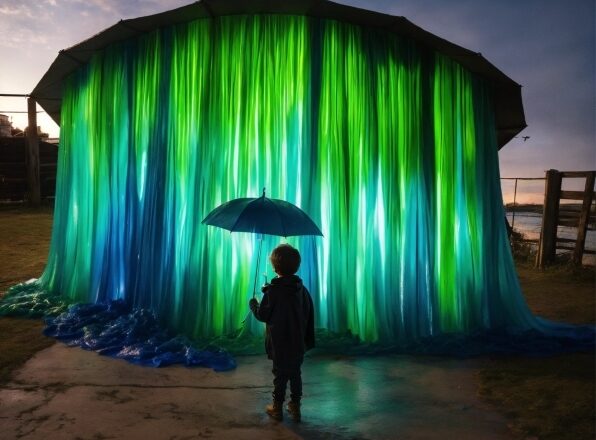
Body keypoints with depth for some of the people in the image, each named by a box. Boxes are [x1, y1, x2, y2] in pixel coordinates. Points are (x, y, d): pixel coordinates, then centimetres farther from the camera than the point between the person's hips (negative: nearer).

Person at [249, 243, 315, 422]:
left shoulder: (273, 290, -18)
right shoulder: (302, 289, -2)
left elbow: (262, 315, -11)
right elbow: (310, 316, 4)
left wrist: (253, 304, 9)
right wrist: (309, 340, 14)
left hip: (279, 343, -4)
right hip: (298, 343, 4)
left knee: (280, 374, 9)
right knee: (296, 374, 15)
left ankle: (277, 407, 22)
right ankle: (295, 407, 22)